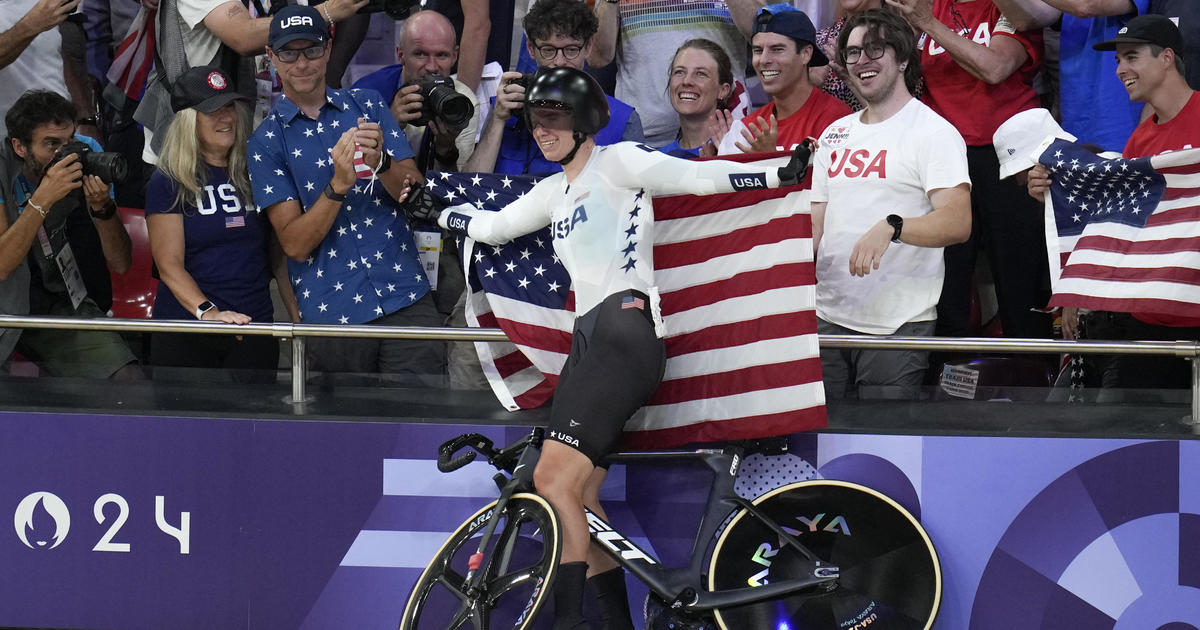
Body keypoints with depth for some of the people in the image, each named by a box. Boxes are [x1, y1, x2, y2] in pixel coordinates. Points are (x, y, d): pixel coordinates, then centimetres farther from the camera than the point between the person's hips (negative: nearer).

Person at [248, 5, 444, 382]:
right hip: (332, 314, -1)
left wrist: (380, 163, -19)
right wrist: (338, 184, -20)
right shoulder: (267, 141, 4)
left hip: (406, 299, 1)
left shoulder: (367, 104, 11)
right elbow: (295, 244, -5)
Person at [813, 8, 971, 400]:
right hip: (827, 318, 6)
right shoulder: (835, 135, 17)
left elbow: (958, 223, -17)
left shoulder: (933, 132, -5)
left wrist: (891, 227, -33)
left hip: (898, 324, -6)